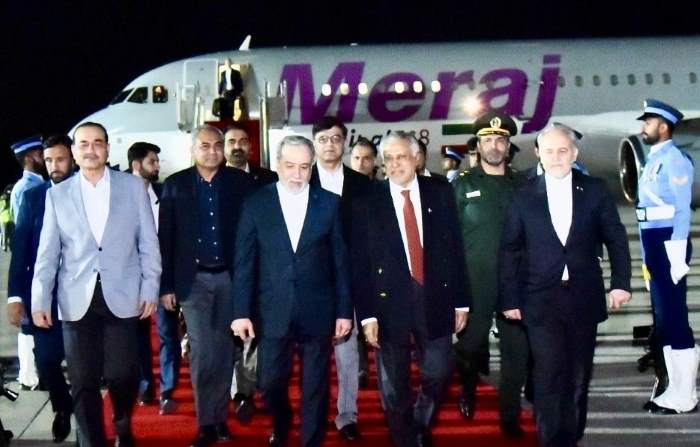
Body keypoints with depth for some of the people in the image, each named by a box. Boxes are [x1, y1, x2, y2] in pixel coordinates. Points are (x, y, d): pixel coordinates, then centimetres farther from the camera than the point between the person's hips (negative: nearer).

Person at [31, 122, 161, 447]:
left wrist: (150, 289, -2)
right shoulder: (57, 194, 7)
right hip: (77, 300, 1)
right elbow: (47, 252, 6)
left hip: (122, 297, -1)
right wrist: (40, 300, -1)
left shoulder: (133, 187, 5)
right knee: (83, 381, 3)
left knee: (122, 374, 0)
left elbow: (148, 243, 5)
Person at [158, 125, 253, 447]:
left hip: (230, 277, 1)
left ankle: (220, 417, 21)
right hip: (193, 280, -1)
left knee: (224, 350, 9)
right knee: (202, 352, -3)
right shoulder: (175, 185, 1)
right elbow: (165, 238, 1)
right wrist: (166, 286, -2)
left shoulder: (241, 182, 1)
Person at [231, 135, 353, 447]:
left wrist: (344, 311, 0)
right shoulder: (256, 204, 1)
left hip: (317, 312, 0)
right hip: (273, 313, 0)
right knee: (271, 383, 10)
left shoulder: (329, 203, 1)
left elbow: (340, 261, 2)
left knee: (315, 388, 8)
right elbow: (244, 262, 0)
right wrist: (241, 312, -4)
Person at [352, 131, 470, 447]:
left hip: (435, 299, 1)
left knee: (437, 375, 9)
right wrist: (367, 314, -9)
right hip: (389, 302, -1)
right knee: (394, 387, 10)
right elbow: (359, 262, -4)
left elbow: (456, 249, 4)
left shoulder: (441, 193, 3)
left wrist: (461, 301, 2)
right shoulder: (368, 202, -3)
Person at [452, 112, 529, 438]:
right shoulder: (463, 185, 3)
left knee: (516, 351, 3)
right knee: (470, 346, 3)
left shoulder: (521, 185, 9)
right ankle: (468, 390, 34)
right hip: (474, 284, -2)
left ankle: (510, 417, 17)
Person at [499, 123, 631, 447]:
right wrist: (509, 299, -1)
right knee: (549, 375, -6)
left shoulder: (595, 191, 3)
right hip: (541, 300, -1)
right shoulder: (524, 196, 1)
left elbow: (616, 239, 7)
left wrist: (620, 283, -3)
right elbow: (509, 251, 2)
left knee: (578, 375, 10)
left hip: (583, 298, 2)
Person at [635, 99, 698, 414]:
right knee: (663, 318, 13)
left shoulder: (674, 159, -10)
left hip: (668, 243, -10)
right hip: (654, 245, 10)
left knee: (674, 318, -5)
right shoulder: (654, 159, 17)